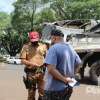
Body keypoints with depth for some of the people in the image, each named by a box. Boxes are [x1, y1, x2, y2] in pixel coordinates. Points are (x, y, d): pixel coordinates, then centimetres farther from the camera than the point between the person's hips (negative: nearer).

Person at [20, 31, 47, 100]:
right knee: (31, 93, 7)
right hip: (31, 73, -2)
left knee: (43, 92, 5)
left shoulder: (43, 46, 7)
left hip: (41, 72, 2)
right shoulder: (26, 47, 0)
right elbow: (23, 60, -3)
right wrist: (31, 63, -18)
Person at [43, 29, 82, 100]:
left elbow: (51, 69, -28)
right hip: (68, 88, 8)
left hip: (55, 89, -8)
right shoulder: (71, 48, 10)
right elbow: (79, 63, 21)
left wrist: (64, 79, -20)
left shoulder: (53, 48, -17)